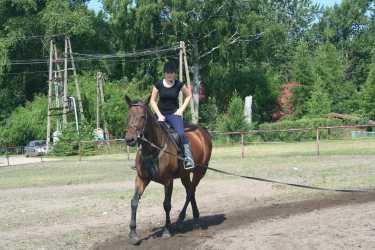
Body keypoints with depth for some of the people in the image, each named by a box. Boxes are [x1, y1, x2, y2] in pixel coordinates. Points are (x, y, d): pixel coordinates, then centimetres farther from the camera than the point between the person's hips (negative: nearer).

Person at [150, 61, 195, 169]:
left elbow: (189, 96, 12)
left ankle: (189, 158, -22)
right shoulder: (158, 84, -1)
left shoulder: (179, 85, -2)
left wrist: (181, 109, 1)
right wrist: (159, 115, -6)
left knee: (181, 133, -24)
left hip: (174, 114, -1)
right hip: (161, 114, 2)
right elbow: (152, 101, 3)